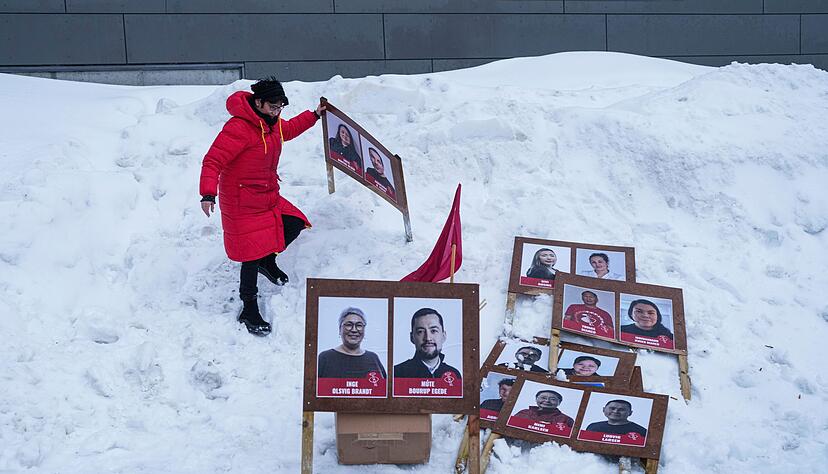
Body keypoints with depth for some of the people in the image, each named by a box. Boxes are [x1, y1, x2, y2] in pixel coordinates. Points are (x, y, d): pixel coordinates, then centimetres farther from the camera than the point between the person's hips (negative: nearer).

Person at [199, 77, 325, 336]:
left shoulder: (271, 123, 5)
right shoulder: (239, 128, -24)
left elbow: (287, 130, 30)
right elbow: (213, 161, -26)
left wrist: (314, 115, 30)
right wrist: (208, 193, -37)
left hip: (269, 197, 9)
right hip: (242, 203, -9)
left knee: (294, 224, 6)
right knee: (252, 255, -5)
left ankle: (268, 262, 32)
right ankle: (249, 311, 9)